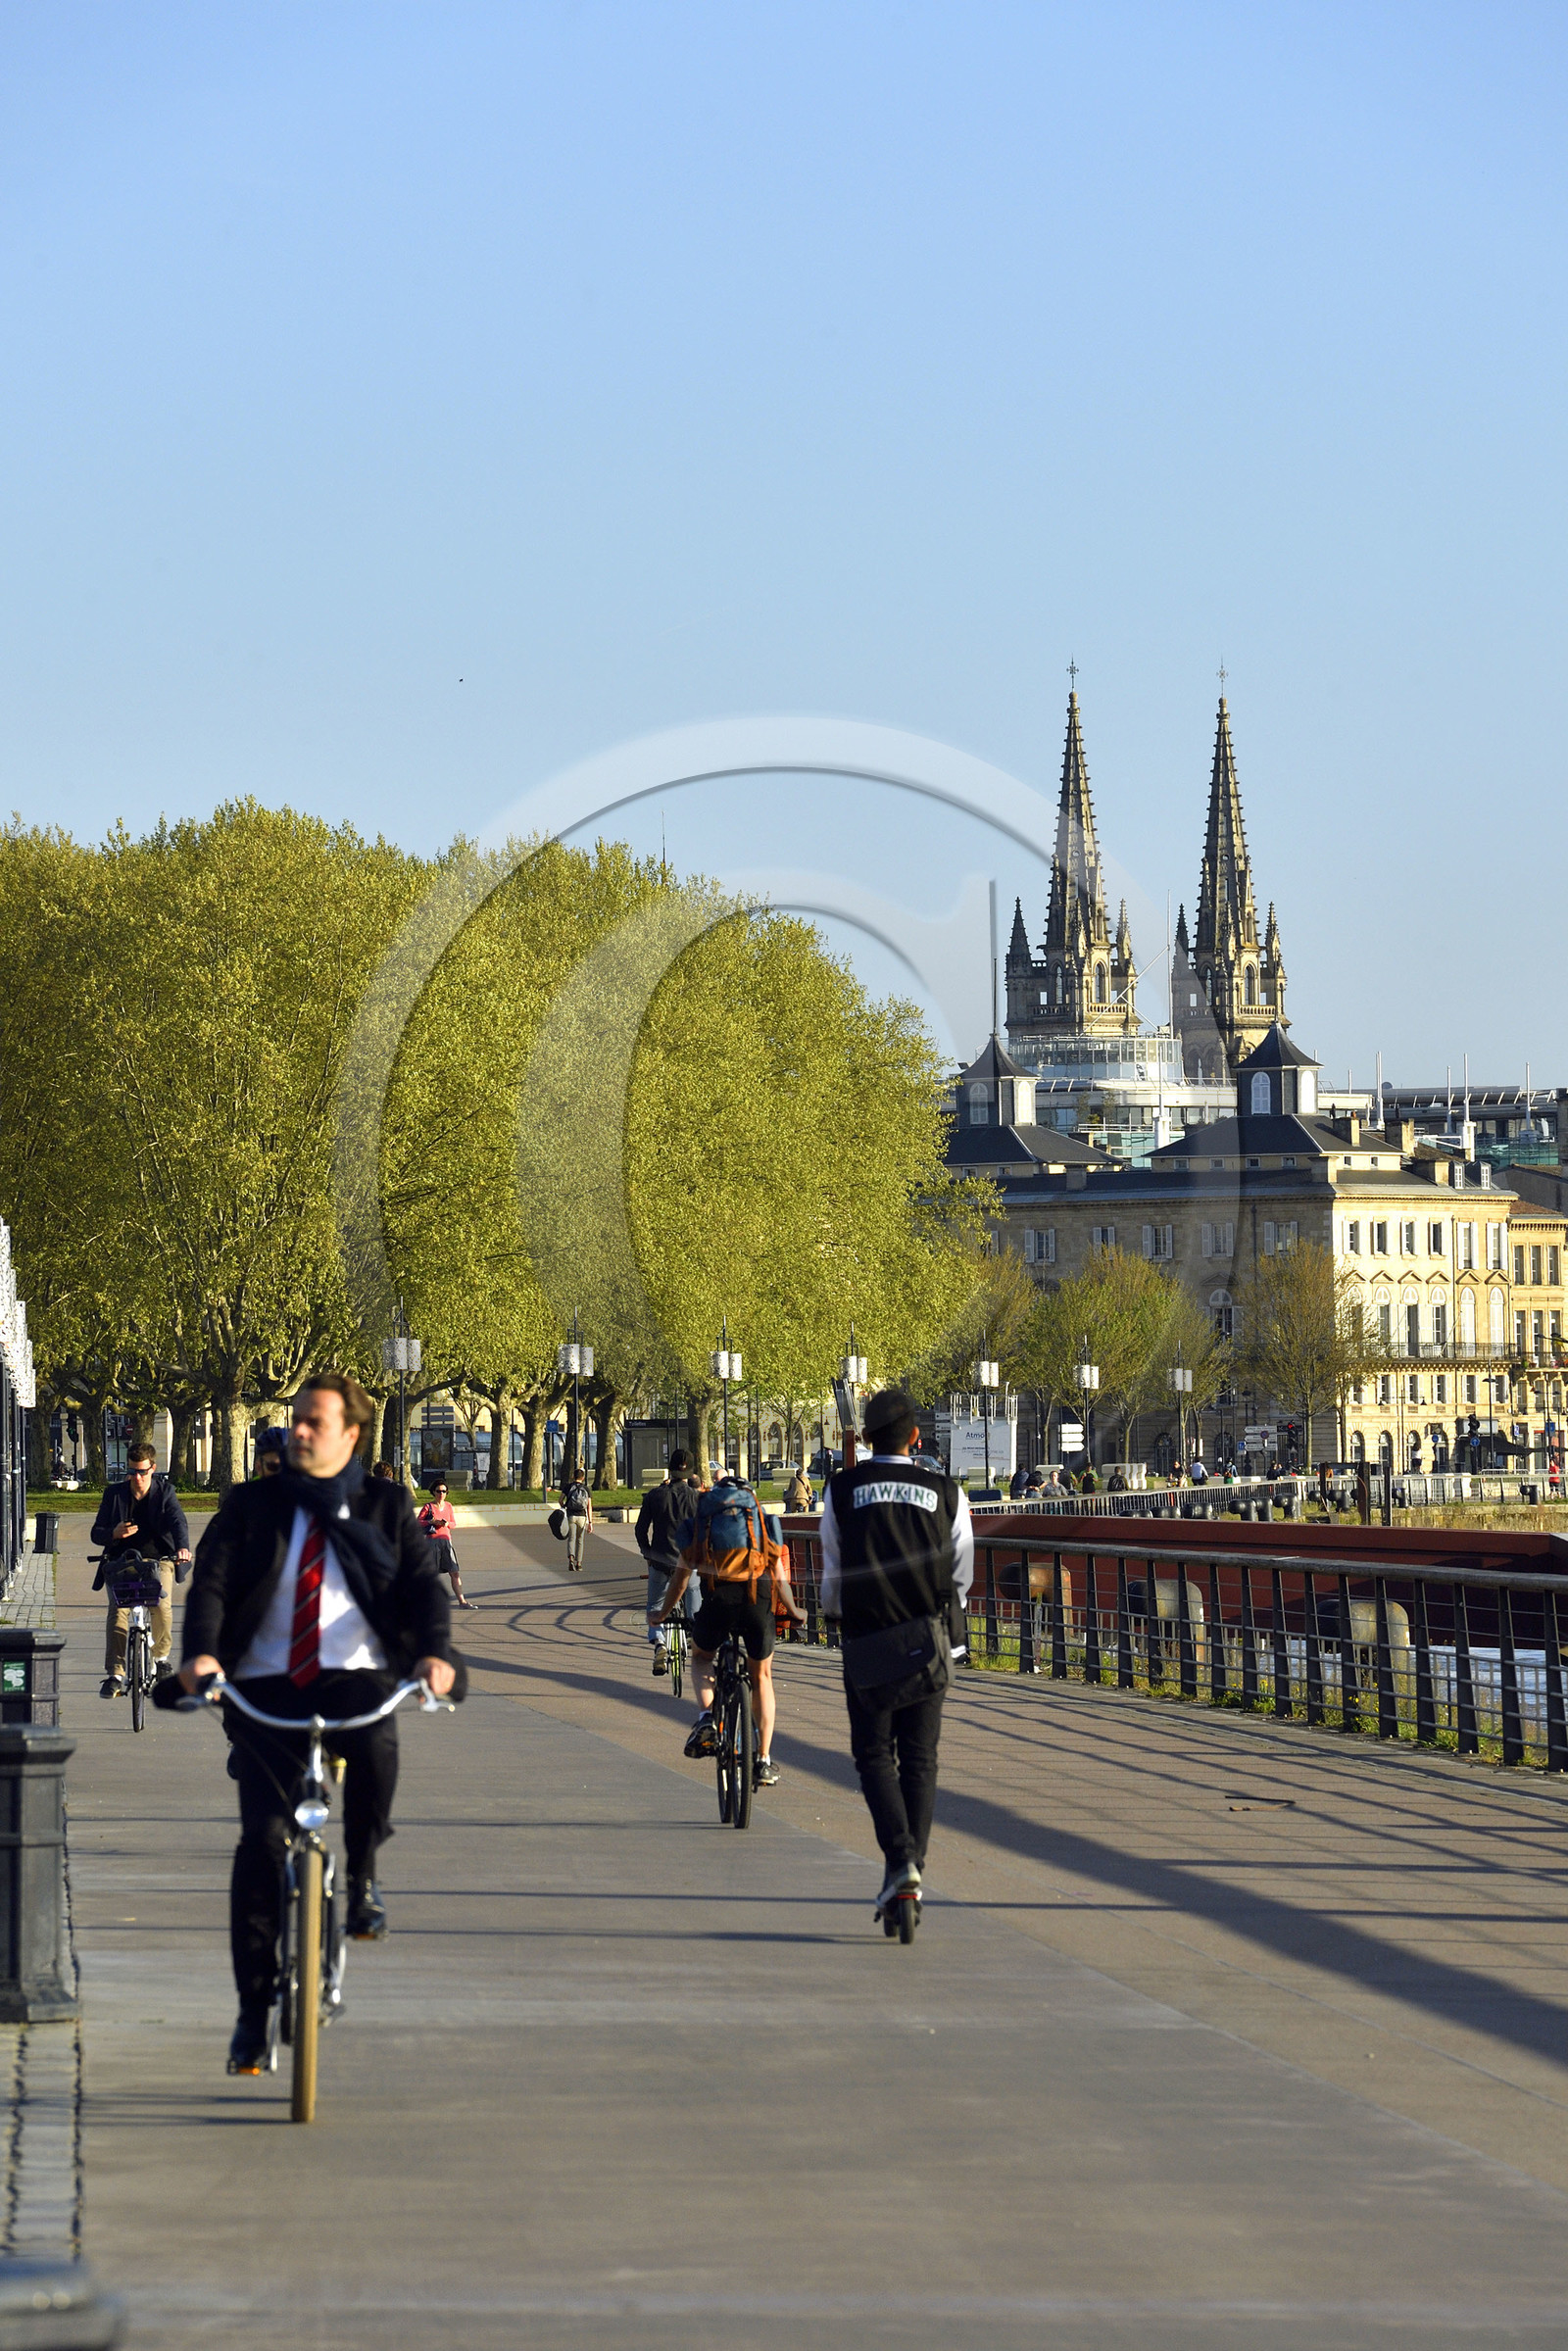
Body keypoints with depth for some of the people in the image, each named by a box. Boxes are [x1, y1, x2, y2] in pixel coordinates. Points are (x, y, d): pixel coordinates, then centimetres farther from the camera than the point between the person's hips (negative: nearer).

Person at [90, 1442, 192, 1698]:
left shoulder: (164, 1492, 5)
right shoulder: (114, 1493, 7)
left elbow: (178, 1522, -11)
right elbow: (96, 1533, 7)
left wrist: (183, 1547, -33)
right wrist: (114, 1533, -18)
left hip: (158, 1559, -1)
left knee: (162, 1605, -26)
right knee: (117, 1610, -22)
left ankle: (160, 1655, 1)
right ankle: (115, 1674, -21)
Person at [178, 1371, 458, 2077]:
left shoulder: (386, 1507, 11)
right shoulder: (250, 1507, 11)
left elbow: (422, 1582, -1)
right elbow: (211, 1581, -1)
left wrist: (434, 1650, -22)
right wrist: (202, 1652, -22)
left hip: (355, 1676, -1)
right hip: (265, 1686, 1)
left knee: (374, 1739, -37)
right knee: (262, 1836, -12)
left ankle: (362, 1878, -10)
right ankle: (254, 2009, -3)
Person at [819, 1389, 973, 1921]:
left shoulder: (842, 1490, 0)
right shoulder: (946, 1493, 1)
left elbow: (832, 1572, 7)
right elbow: (962, 1578, 8)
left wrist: (835, 1612, 28)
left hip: (866, 1641, -1)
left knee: (874, 1756, 6)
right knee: (919, 1760, 10)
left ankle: (900, 1858, -14)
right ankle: (913, 1864, 6)